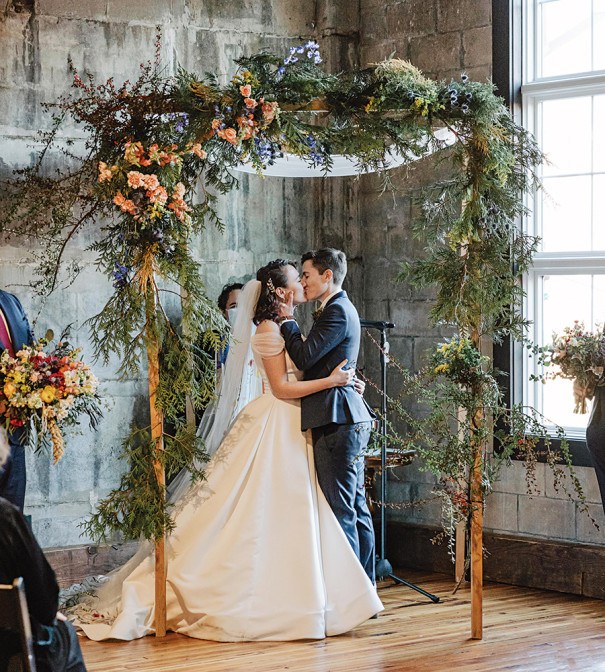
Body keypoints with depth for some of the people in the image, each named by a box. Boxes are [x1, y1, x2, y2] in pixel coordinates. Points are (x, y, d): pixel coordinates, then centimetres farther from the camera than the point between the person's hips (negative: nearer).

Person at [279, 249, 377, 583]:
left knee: (341, 510, -8)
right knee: (356, 507, 13)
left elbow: (304, 357, -18)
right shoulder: (341, 309, 20)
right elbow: (312, 359, 20)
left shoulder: (338, 311, -12)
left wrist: (288, 321, -4)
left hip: (337, 421, -11)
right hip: (349, 419, 11)